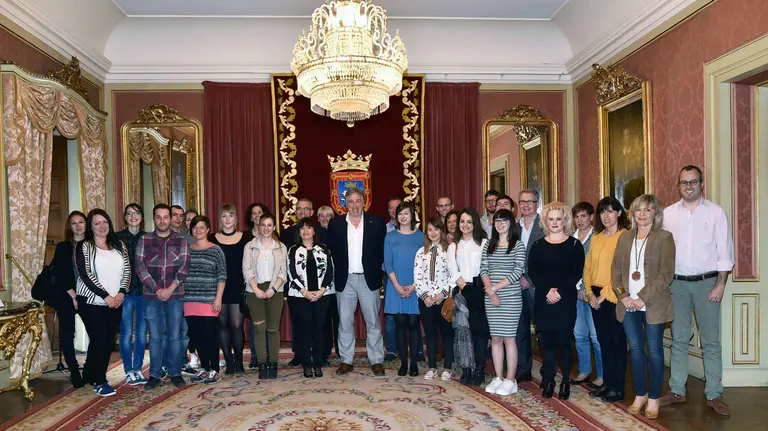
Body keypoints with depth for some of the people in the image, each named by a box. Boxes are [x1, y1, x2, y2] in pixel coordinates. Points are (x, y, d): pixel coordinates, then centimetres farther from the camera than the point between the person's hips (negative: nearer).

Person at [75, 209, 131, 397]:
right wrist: (105, 296, -16)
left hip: (115, 302, 4)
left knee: (108, 341, 6)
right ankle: (99, 382, 9)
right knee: (99, 340, -4)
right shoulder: (83, 247, -3)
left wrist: (121, 292, -9)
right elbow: (85, 275, -12)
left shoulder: (119, 246, 10)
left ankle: (90, 376, 22)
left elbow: (127, 270, 6)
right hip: (91, 302, -4)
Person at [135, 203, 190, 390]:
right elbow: (140, 266, -3)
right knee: (155, 337, 6)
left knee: (174, 336, 5)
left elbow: (184, 267, -2)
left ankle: (176, 373, 17)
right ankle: (154, 375, 18)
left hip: (175, 296, 0)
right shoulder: (144, 240, 4)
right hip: (151, 296, 0)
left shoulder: (181, 240, 3)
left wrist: (170, 289, -11)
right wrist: (156, 289, -11)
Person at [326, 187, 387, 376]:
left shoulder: (376, 222, 2)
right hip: (345, 280, 1)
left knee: (373, 321, 3)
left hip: (368, 279, -1)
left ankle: (376, 361, 12)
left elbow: (382, 250, 3)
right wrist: (338, 271, 0)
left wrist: (376, 271, -4)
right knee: (345, 322, 7)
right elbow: (330, 251, 7)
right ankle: (346, 361, 17)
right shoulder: (335, 224, 5)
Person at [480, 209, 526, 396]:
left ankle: (510, 380, 9)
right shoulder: (489, 245, 10)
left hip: (511, 298, -4)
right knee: (495, 338, 9)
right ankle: (498, 378, 18)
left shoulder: (518, 245, -2)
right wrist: (490, 290, -11)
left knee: (508, 337, 0)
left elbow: (518, 271, -11)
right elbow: (483, 270, 5)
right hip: (491, 298, 4)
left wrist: (495, 288, -13)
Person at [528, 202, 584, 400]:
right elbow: (532, 271, 0)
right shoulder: (538, 245, 8)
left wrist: (559, 291, -15)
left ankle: (565, 382, 16)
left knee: (564, 341, 2)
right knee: (546, 341, 6)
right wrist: (547, 291, -13)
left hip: (566, 300, -2)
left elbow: (577, 273, -5)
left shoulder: (574, 245, 3)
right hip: (542, 300, 2)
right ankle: (548, 381, 17)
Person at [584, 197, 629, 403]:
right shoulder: (596, 238, 12)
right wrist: (590, 293, 1)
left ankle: (618, 388, 12)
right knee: (604, 341, 13)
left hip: (614, 297, -6)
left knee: (617, 342, 2)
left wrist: (604, 294, -13)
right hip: (596, 298, 6)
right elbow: (588, 267, 13)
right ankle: (607, 383, 23)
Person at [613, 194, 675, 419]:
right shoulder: (625, 237, 10)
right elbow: (616, 268, 8)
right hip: (628, 305, 4)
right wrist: (624, 296, -4)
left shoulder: (664, 237, -3)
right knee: (635, 349, 11)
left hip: (653, 305, -4)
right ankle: (640, 394, 25)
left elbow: (666, 273, -10)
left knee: (654, 350, 5)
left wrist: (643, 299, -15)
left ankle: (654, 398, 18)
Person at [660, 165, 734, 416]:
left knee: (711, 341, 4)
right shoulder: (668, 214, 5)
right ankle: (677, 391, 18)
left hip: (706, 282, -1)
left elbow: (725, 252, -1)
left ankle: (714, 395, 15)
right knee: (679, 339, 8)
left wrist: (720, 285, -8)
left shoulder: (716, 212, 1)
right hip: (677, 283, 2)